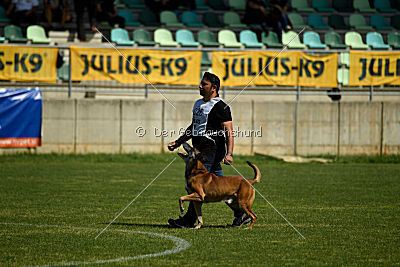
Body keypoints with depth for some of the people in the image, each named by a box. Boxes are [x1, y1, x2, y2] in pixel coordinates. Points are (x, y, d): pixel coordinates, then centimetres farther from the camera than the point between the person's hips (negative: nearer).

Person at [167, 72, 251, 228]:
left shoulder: (220, 107, -10)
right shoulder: (198, 104, 18)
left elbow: (229, 132, -16)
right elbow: (192, 128, 29)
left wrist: (229, 154, -25)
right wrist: (178, 143, 23)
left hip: (212, 151, -9)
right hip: (200, 151, 9)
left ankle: (189, 220, -8)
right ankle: (242, 214, 16)